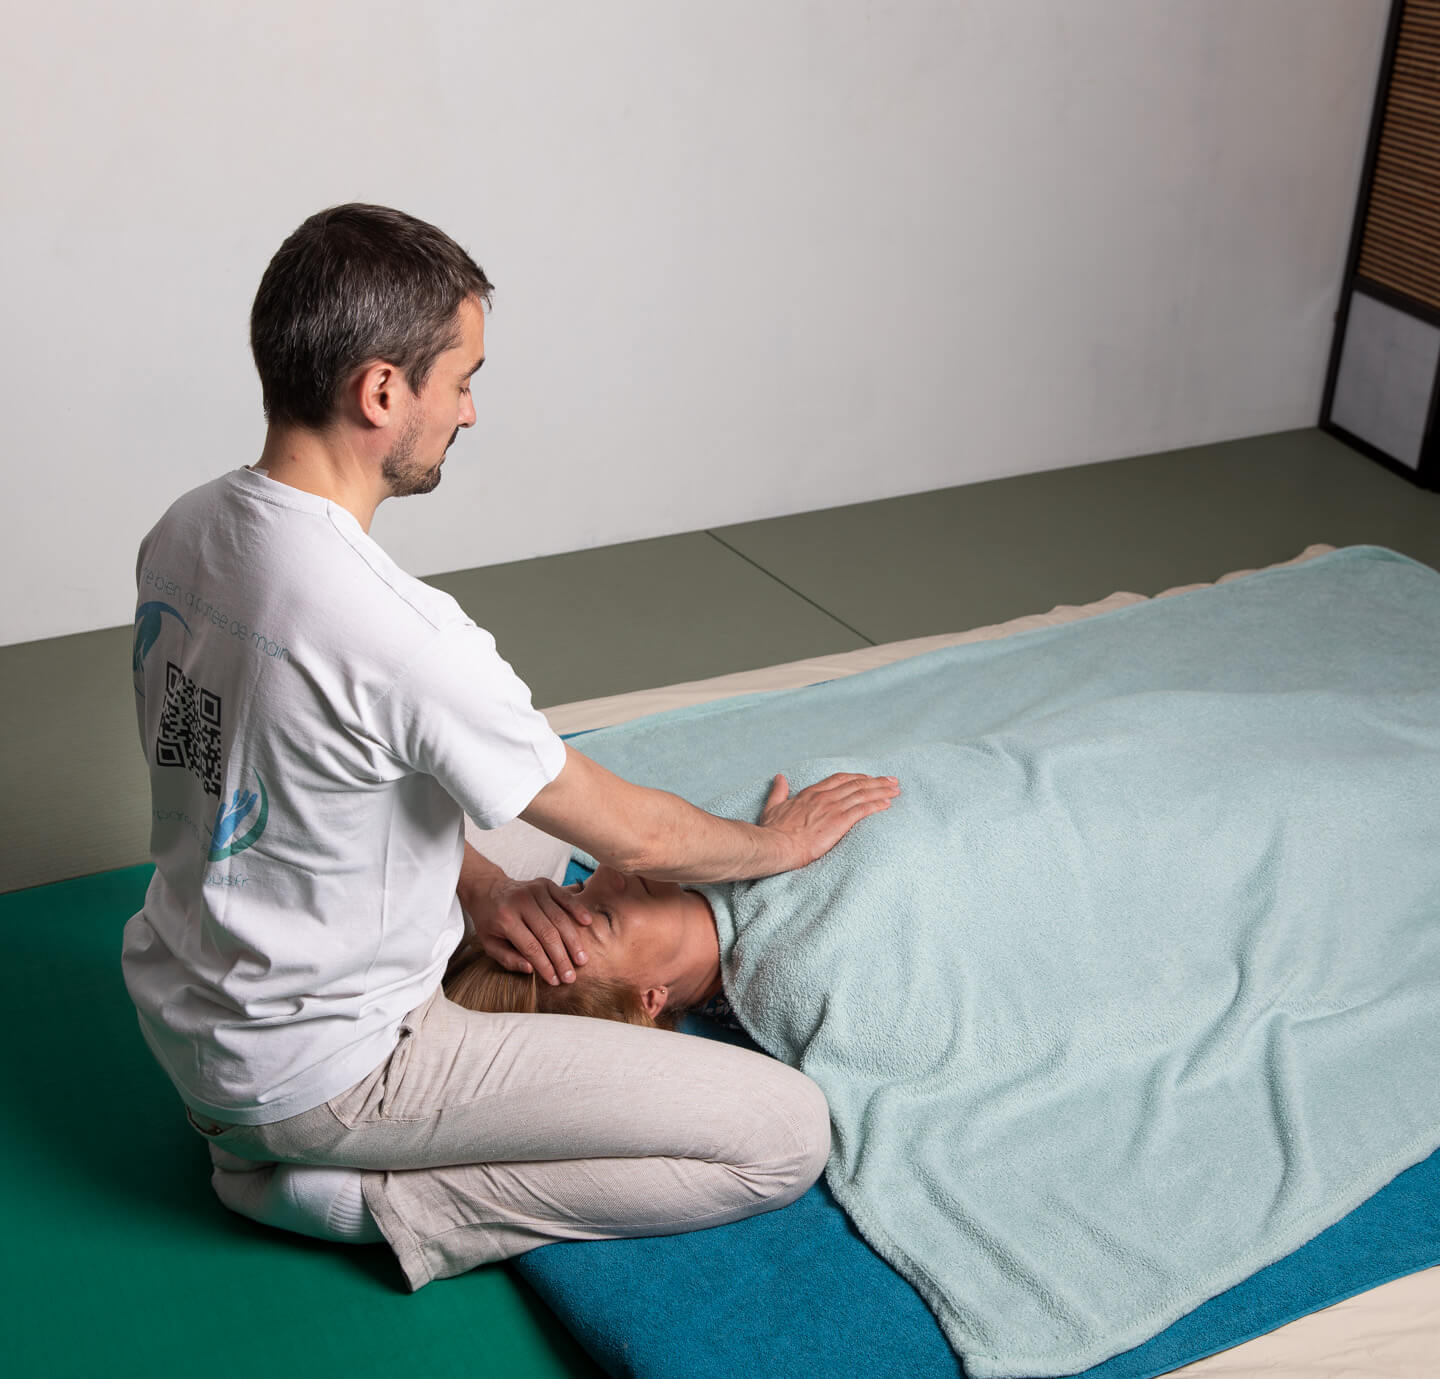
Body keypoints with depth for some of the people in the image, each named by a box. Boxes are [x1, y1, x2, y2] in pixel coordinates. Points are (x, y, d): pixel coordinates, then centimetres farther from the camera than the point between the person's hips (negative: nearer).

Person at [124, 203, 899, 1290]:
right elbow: (632, 837, -16)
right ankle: (384, 1204, -4)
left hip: (181, 1011, 9)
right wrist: (781, 839, 3)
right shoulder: (393, 631, -31)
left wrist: (478, 883, 1)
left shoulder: (184, 533, -4)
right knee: (787, 1134, -9)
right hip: (321, 1066, -9)